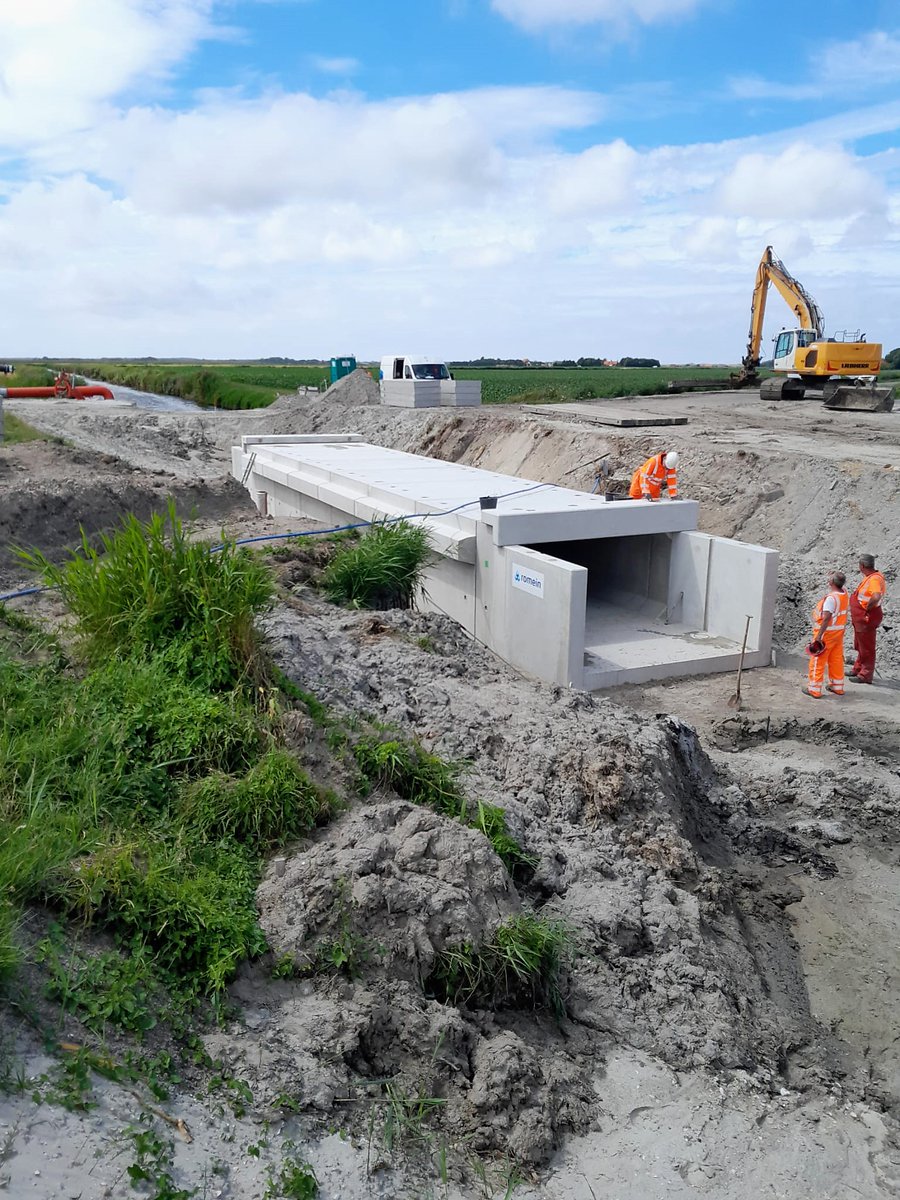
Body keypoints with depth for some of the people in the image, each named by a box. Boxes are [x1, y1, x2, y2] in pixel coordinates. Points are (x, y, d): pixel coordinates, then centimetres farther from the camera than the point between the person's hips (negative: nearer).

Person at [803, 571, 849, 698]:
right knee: (836, 659, 17)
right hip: (839, 632, 8)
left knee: (817, 661, 2)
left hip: (827, 632, -8)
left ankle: (814, 689, 8)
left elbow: (827, 618, -28)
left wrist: (819, 636, -27)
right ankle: (837, 687, 27)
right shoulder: (845, 594, 0)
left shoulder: (831, 598, -24)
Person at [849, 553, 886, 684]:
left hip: (867, 618, -10)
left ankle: (865, 675, 13)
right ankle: (857, 669, 38)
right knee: (860, 646, 23)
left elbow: (876, 596, -42)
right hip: (860, 618, 10)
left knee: (866, 648, 2)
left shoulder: (874, 579, -25)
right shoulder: (869, 576, 6)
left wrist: (867, 607, -26)